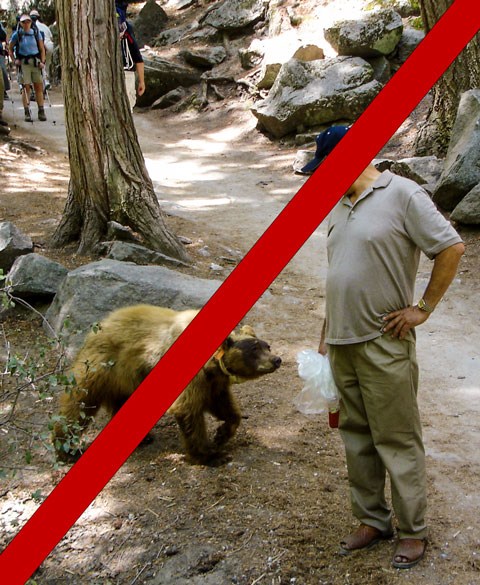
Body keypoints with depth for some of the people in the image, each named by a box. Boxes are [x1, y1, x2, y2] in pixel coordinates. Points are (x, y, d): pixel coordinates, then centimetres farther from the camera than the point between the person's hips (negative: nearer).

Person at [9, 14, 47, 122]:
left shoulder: (36, 33, 6)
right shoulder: (17, 34, 2)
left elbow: (42, 49, 10)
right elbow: (10, 49, 10)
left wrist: (42, 62, -1)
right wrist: (14, 60, -2)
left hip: (35, 62, 2)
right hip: (23, 63, -2)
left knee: (39, 86, 0)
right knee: (26, 87, -4)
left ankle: (41, 112, 6)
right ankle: (27, 113, 0)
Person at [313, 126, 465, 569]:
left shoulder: (402, 195, -10)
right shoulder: (339, 204, 13)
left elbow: (452, 248, -12)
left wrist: (422, 308, -10)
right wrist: (325, 337, 20)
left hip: (384, 345, -7)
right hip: (343, 343, 7)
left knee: (397, 440, 2)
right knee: (357, 437, 14)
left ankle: (412, 532, 16)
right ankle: (372, 521, 28)